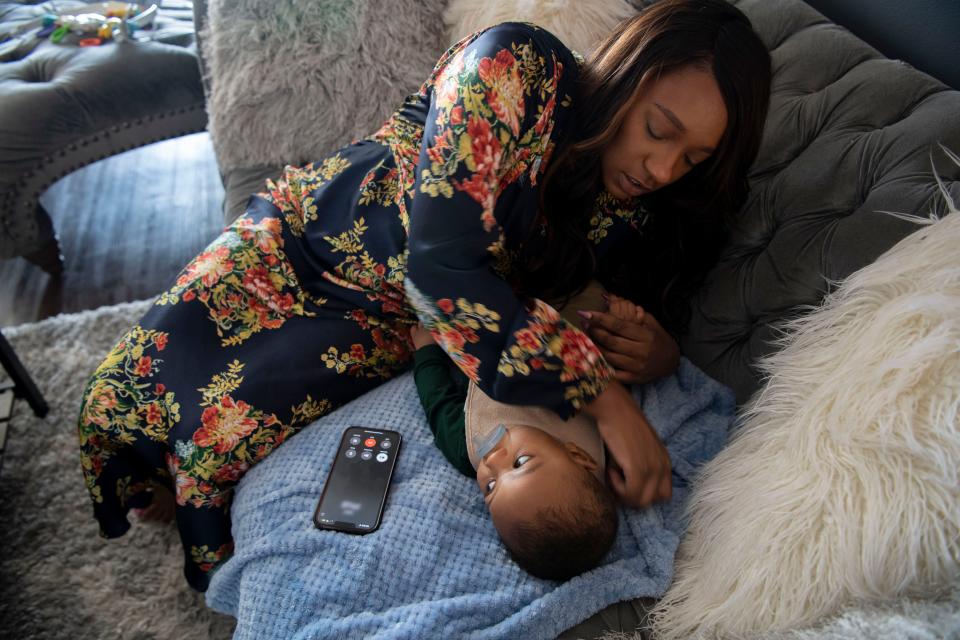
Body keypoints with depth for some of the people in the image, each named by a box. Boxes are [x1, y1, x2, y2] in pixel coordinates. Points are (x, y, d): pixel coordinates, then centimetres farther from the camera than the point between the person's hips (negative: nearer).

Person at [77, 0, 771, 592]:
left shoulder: (640, 211, -11)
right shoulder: (516, 67, -28)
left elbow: (627, 309, 9)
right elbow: (441, 262, -36)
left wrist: (654, 344, -18)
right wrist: (602, 395, -36)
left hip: (391, 326, 2)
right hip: (306, 238, -1)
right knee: (130, 393, -9)